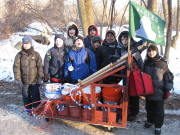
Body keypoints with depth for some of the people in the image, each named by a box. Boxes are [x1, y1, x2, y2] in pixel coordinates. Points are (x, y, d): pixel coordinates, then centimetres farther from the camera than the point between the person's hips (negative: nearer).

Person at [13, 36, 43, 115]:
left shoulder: (36, 54, -1)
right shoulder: (19, 55, -1)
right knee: (26, 96, 11)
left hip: (34, 80, -1)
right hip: (24, 81, 1)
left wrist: (40, 77, -3)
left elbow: (40, 66, 1)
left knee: (36, 96, 5)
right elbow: (16, 67, -1)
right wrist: (18, 79, -5)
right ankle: (28, 109, 26)